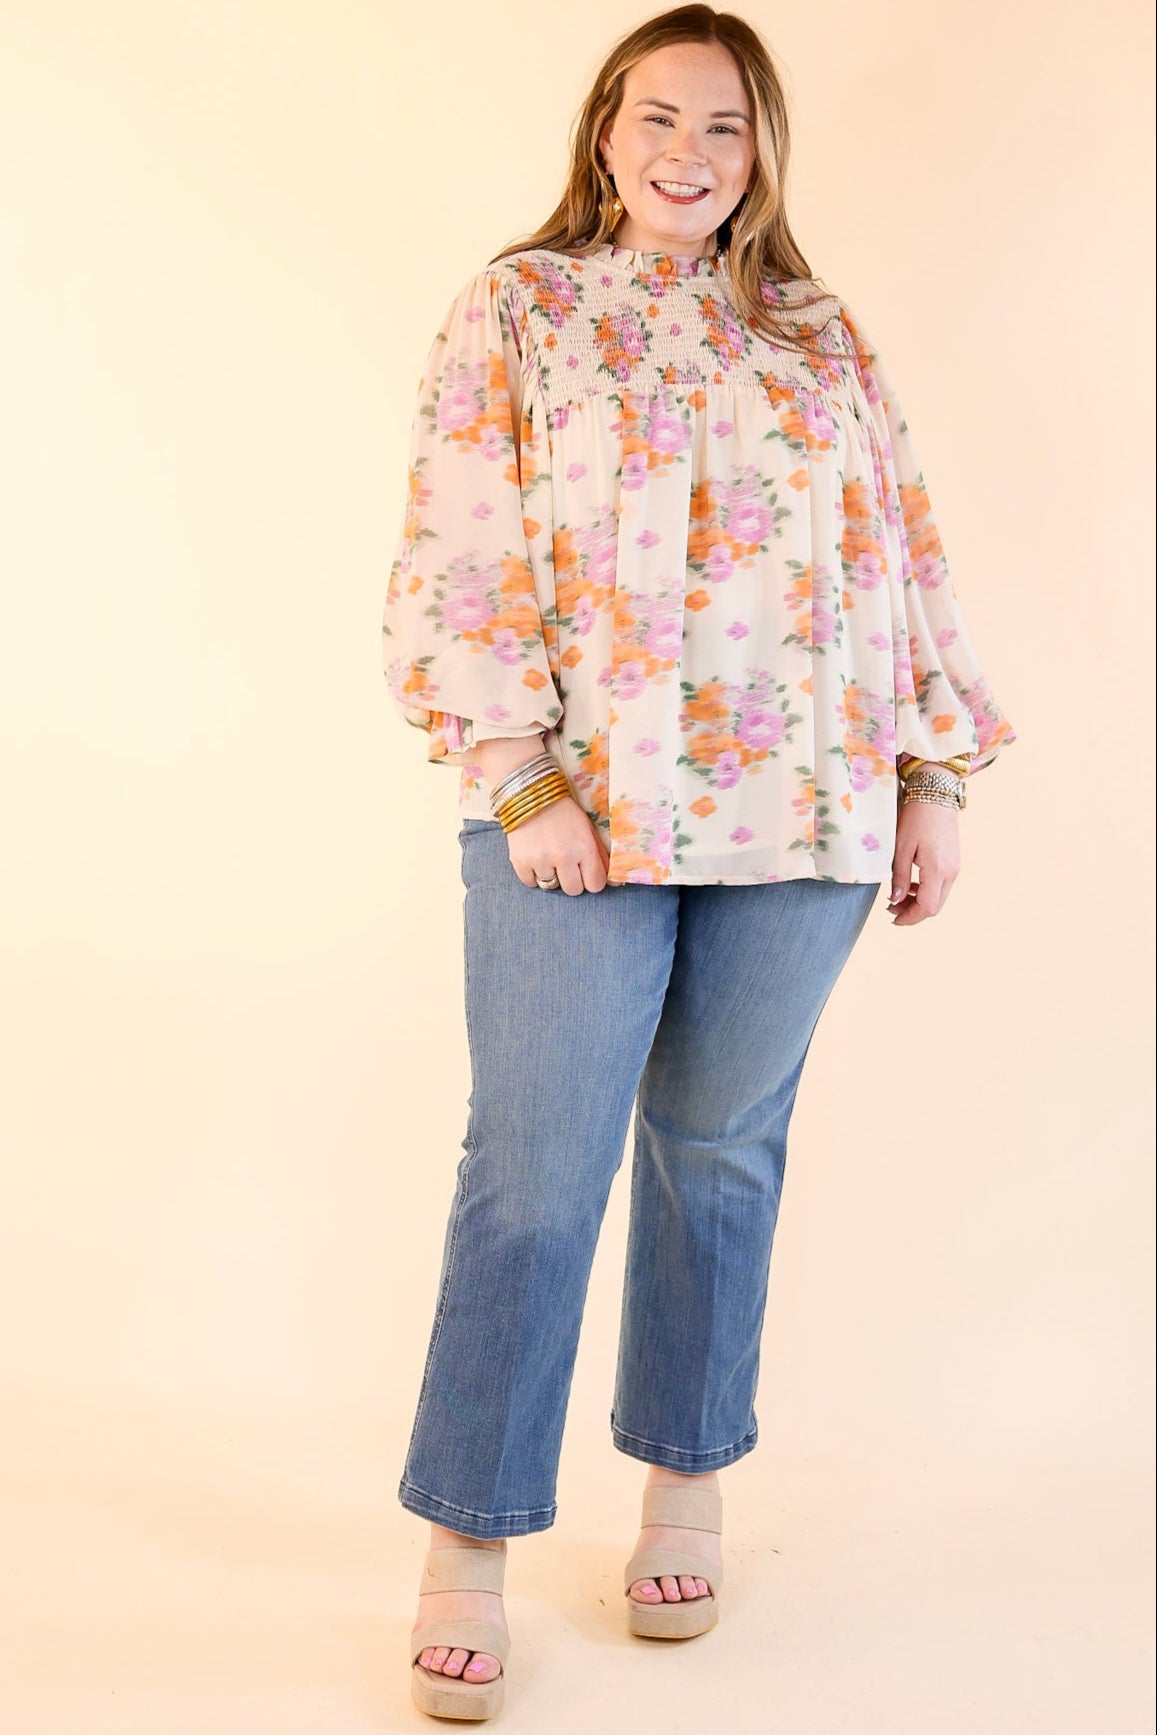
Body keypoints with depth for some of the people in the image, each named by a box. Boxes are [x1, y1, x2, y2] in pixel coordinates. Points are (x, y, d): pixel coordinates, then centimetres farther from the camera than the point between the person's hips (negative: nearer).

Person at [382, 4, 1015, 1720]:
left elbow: (905, 560, 14)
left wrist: (933, 777, 7)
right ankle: (468, 1545, 10)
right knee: (534, 1171, -3)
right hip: (576, 815, -3)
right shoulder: (515, 312, 5)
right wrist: (526, 784, -12)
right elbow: (455, 564, -3)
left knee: (722, 1144, 12)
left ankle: (688, 1484, 29)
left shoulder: (825, 337, 15)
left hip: (801, 811, 3)